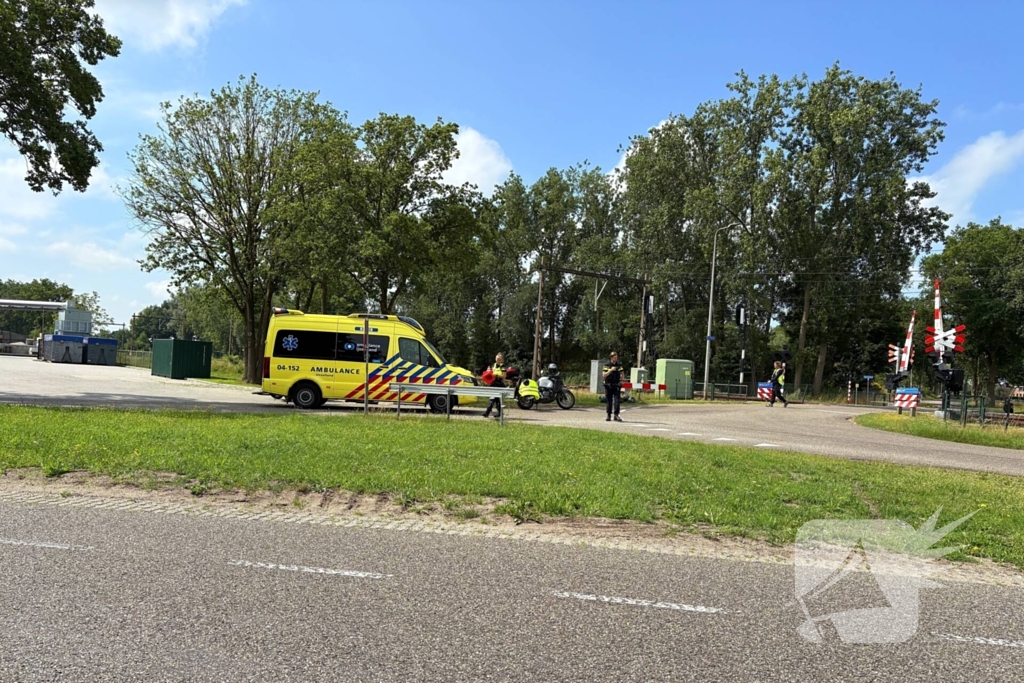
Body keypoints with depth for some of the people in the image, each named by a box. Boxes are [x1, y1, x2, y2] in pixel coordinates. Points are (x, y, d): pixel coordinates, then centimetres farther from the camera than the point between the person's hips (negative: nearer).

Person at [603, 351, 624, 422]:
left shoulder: (619, 365, 8)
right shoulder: (607, 365, 1)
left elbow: (621, 374, 15)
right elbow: (604, 375, -5)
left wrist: (621, 380, -4)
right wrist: (611, 370, -17)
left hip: (617, 385, 1)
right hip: (608, 385, -1)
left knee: (617, 400, -8)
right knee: (608, 401, 4)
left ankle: (616, 415, -9)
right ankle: (608, 415, 11)